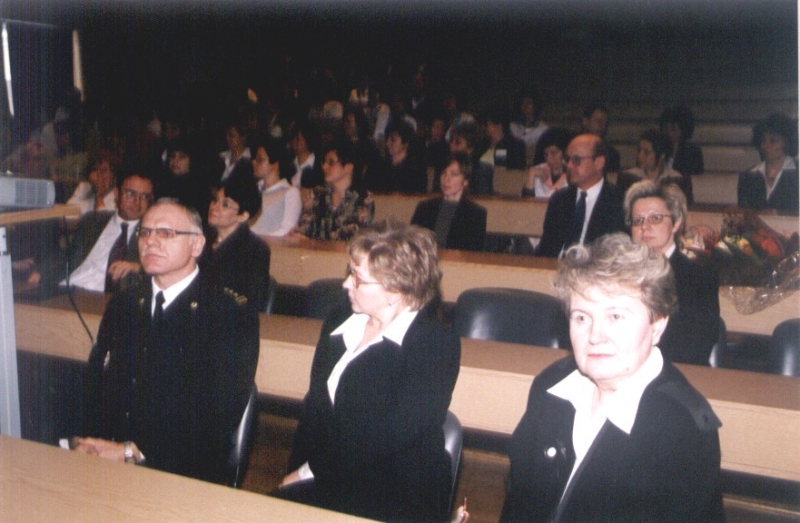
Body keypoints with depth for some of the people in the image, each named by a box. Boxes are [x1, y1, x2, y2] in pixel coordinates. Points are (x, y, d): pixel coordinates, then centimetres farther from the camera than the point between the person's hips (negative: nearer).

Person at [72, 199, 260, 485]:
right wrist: (87, 442, -6)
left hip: (183, 469, -5)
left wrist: (132, 451, -17)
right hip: (106, 452, 6)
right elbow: (94, 384, 14)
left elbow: (215, 418, -13)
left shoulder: (232, 319, -6)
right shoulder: (122, 305, 15)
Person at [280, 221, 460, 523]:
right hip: (322, 485, 6)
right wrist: (296, 473, -3)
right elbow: (313, 406, 11)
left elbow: (393, 434, -15)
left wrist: (312, 471, -11)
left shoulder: (437, 345, -8)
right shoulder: (338, 324, 12)